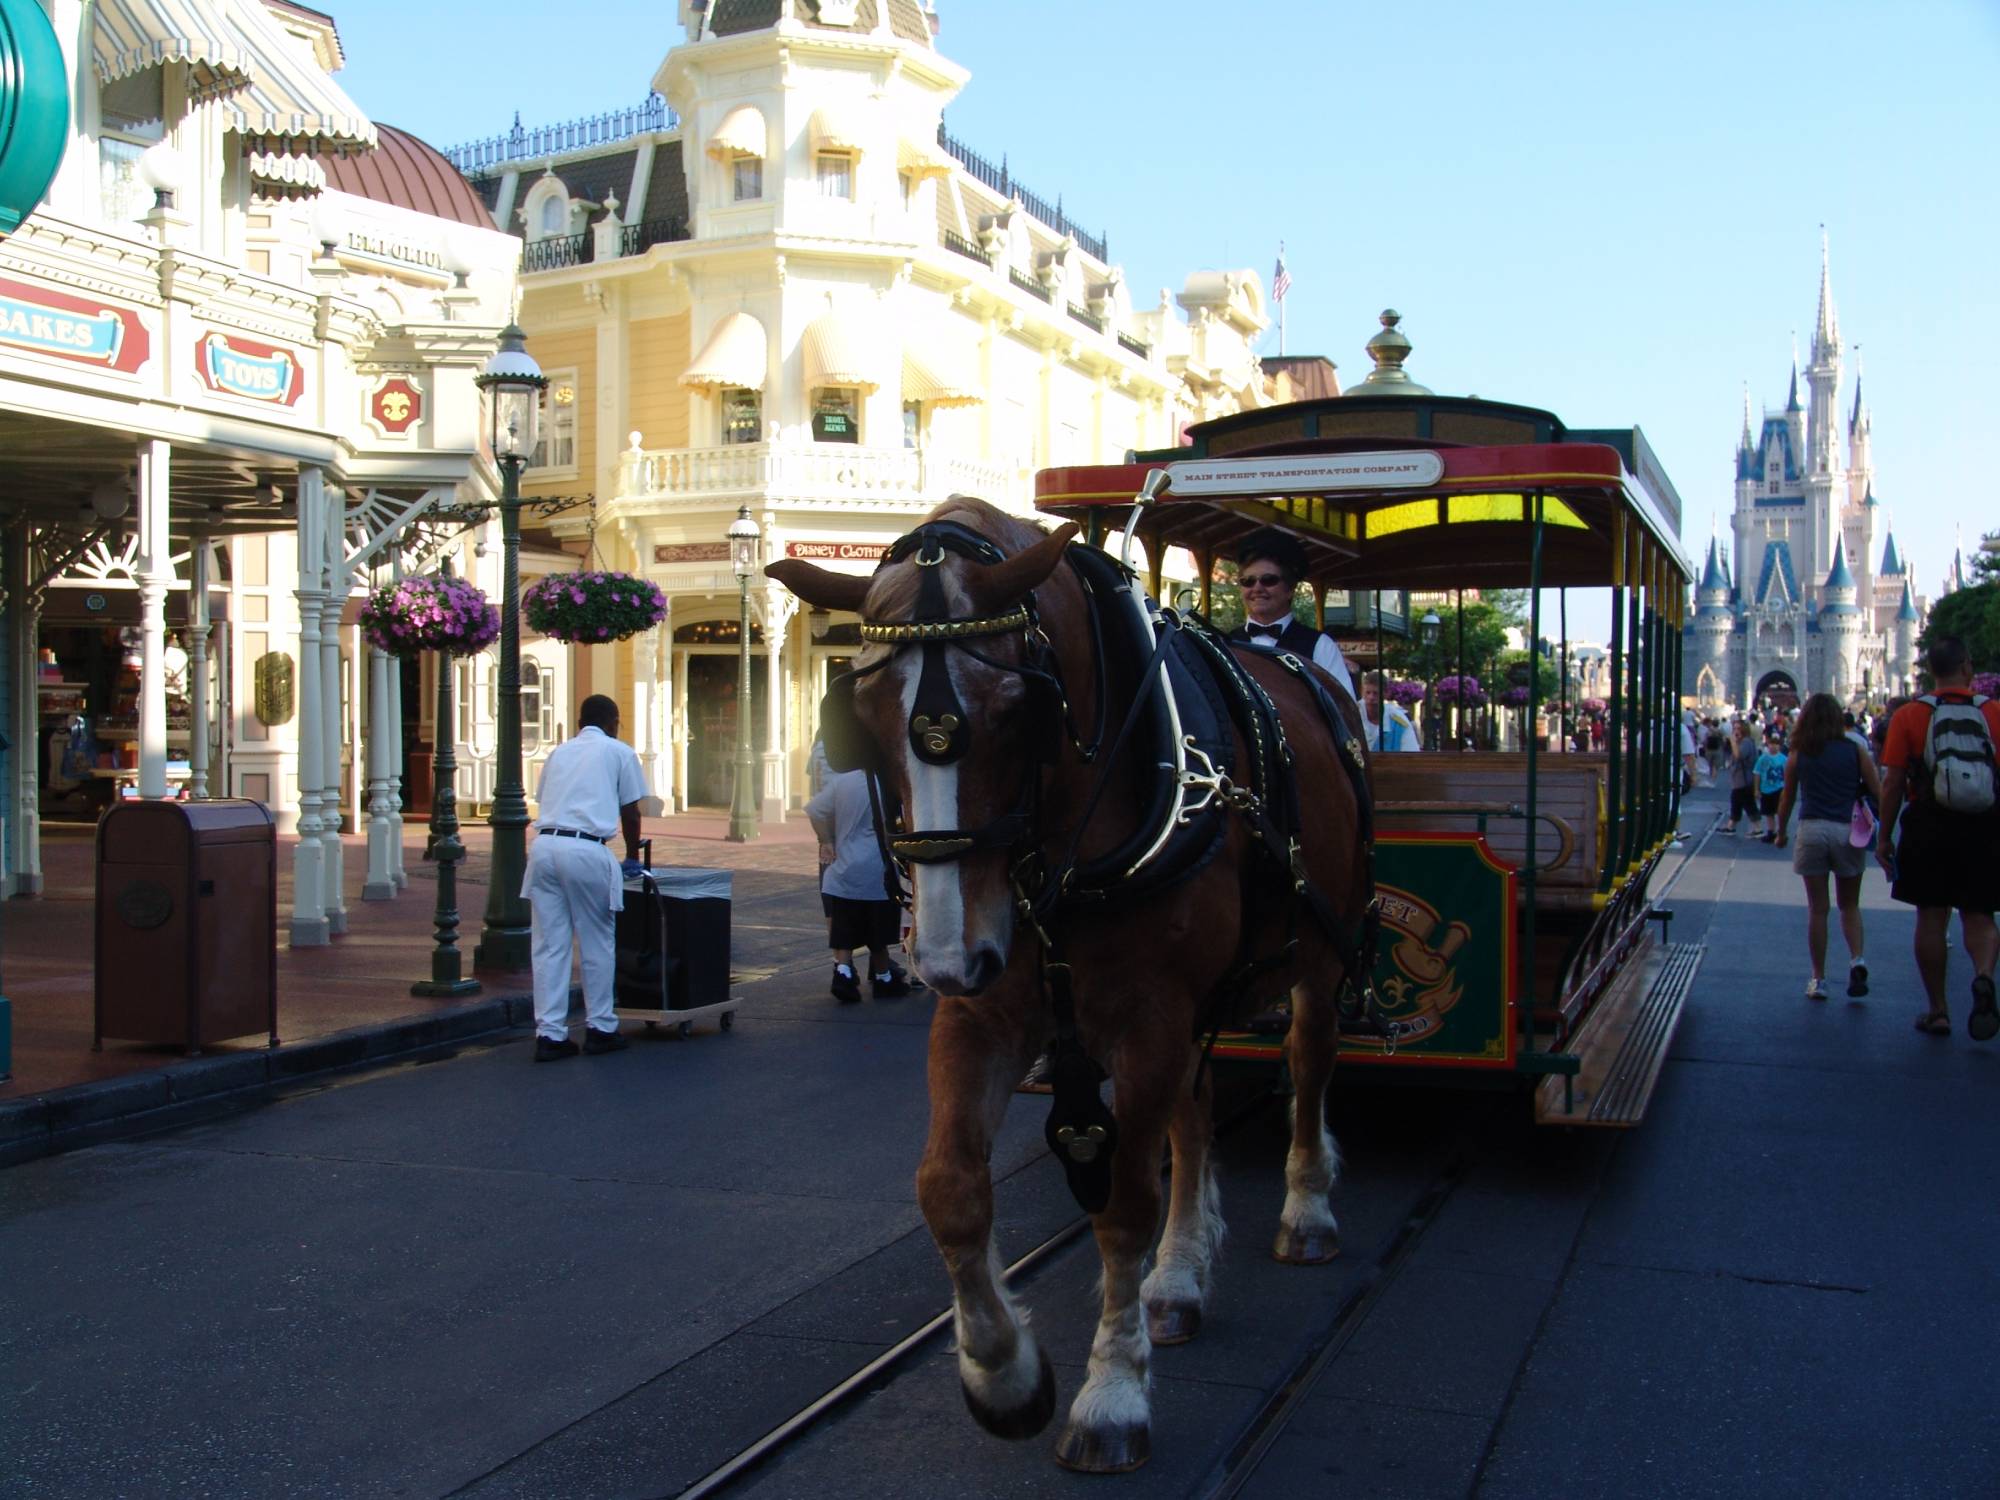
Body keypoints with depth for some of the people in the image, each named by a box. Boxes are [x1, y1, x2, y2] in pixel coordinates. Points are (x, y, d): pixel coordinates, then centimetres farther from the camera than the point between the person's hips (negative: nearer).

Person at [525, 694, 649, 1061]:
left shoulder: (559, 752, 23)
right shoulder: (619, 752, 11)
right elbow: (630, 813, 12)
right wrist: (632, 859, 25)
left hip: (544, 845, 4)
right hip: (586, 850, -4)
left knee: (549, 945, 6)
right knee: (596, 944, 9)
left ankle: (549, 1034, 6)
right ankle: (600, 1028, 17)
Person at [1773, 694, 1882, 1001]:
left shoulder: (1798, 755, 3)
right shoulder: (1856, 751, 2)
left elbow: (1787, 798, 9)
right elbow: (1879, 793, 0)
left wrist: (1780, 833, 23)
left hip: (1812, 830, 0)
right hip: (1849, 831, 0)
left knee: (1817, 909, 7)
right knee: (1849, 904, 15)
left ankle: (1818, 979, 9)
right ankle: (1857, 959, -8)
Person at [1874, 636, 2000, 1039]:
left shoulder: (1909, 715, -4)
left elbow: (1893, 782, -5)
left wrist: (1885, 837, 2)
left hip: (1929, 827, -1)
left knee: (1931, 917, 9)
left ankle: (1938, 1011, 13)